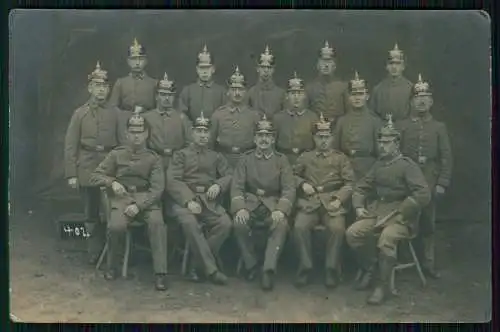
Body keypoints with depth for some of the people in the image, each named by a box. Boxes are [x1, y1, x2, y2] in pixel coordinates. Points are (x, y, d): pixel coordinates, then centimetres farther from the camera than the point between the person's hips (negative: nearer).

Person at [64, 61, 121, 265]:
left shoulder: (115, 114, 6)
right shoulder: (80, 113, 3)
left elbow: (122, 142, 7)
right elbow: (70, 146, 0)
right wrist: (71, 174, -5)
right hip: (87, 169, 0)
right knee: (91, 214, 7)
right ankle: (95, 252, 19)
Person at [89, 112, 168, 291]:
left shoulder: (153, 158, 9)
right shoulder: (116, 154, 13)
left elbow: (157, 188, -2)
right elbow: (95, 176, 13)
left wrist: (139, 205, -17)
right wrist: (112, 182, -9)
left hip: (146, 199, 0)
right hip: (122, 197, 0)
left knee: (157, 222, -32)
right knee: (116, 226, -31)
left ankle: (160, 273, -27)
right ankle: (112, 266, -4)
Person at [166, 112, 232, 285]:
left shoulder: (216, 157, 23)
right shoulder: (181, 155, 12)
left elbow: (229, 176, 13)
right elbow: (173, 181, -1)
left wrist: (218, 185, -12)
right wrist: (189, 201, -17)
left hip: (209, 201, 3)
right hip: (185, 199, -3)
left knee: (226, 224, -27)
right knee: (190, 223, -35)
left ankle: (199, 263, -16)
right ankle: (211, 269, -29)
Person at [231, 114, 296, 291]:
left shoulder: (281, 160, 8)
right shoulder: (246, 159, 10)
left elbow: (289, 189, -2)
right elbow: (237, 186, 1)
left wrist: (281, 210, -21)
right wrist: (240, 208, -19)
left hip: (273, 204, -1)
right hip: (250, 203, 1)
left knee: (281, 225, -33)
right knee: (239, 224, -30)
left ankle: (269, 269, -30)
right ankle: (250, 265, -10)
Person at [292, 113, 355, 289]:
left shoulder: (341, 158, 14)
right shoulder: (305, 157, 18)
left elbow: (349, 183, 7)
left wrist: (339, 199, -9)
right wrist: (302, 184, -2)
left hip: (333, 203, -1)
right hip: (309, 203, 1)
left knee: (337, 228, -31)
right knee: (299, 227, -29)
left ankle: (332, 268, -16)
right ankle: (305, 266, -14)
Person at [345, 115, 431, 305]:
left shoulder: (408, 166, -7)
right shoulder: (378, 165, 13)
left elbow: (423, 195, -18)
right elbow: (360, 188, 21)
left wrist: (396, 214, -18)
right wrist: (359, 206, 2)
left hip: (400, 216, -6)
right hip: (377, 212, 6)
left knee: (386, 238, -34)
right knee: (352, 233, -16)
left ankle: (383, 286, -20)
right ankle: (369, 268, 7)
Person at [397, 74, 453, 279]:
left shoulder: (439, 127, 6)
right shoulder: (402, 126, 5)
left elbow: (446, 158, 2)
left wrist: (442, 183, -5)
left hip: (429, 183, 1)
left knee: (428, 223, 6)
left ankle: (428, 263, 14)